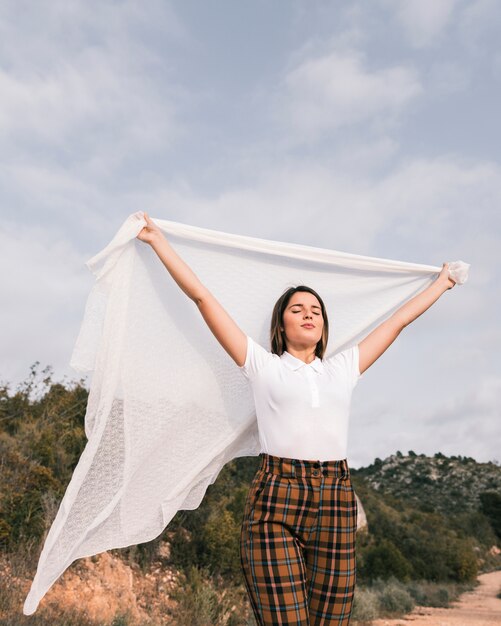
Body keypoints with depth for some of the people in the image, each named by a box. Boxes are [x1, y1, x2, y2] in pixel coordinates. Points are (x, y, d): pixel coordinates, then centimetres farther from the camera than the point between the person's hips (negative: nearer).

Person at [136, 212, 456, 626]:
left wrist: (443, 282, 37)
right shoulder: (263, 366, 8)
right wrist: (158, 240, 9)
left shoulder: (342, 369, 17)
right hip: (275, 500, -3)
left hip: (336, 502, 3)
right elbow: (202, 296, 7)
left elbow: (399, 321, 27)